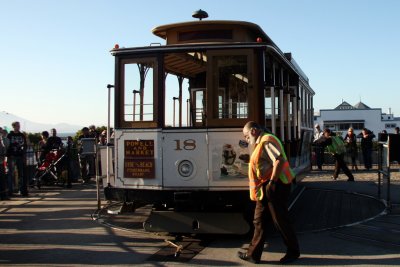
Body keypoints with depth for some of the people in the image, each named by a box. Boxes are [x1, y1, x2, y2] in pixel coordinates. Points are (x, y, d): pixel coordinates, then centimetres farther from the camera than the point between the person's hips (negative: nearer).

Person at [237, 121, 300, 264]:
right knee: (259, 221, 10)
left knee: (280, 220, 1)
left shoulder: (267, 141, -14)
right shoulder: (260, 143, 18)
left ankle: (293, 251, 18)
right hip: (265, 188, 11)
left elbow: (280, 160, -26)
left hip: (276, 186, -11)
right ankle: (253, 254, 16)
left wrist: (272, 182, -25)